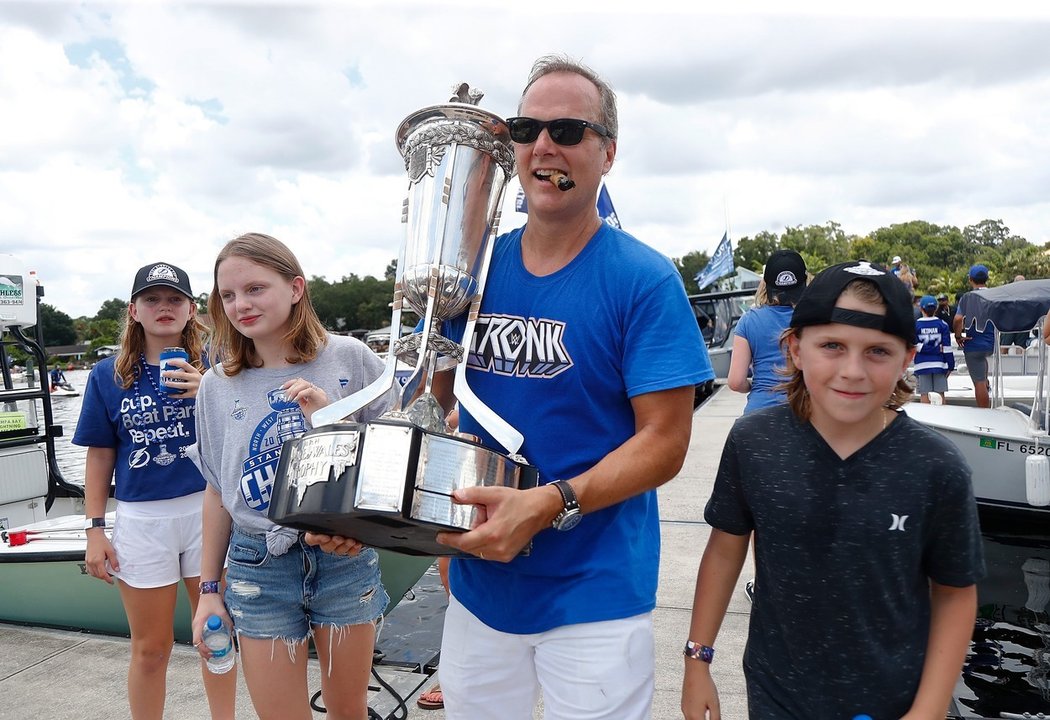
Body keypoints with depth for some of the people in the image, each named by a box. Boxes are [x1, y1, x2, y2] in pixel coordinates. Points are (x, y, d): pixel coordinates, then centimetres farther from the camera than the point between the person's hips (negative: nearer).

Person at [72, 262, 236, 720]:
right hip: (141, 520, 1)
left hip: (208, 510, 0)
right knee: (151, 648, 13)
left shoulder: (213, 367, -2)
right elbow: (100, 456, 6)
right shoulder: (108, 375, 2)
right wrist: (95, 530, 3)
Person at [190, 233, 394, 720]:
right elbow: (217, 491, 10)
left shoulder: (350, 359, -6)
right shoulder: (216, 387, 2)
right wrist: (208, 589, 13)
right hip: (258, 566, 1)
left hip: (345, 557, -1)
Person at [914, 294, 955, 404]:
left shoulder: (915, 325, -4)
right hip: (939, 363, 2)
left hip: (922, 363, -2)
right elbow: (947, 346, -2)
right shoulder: (942, 324, -1)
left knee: (924, 394, 2)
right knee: (940, 394, 10)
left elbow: (915, 346, -11)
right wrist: (951, 365, 1)